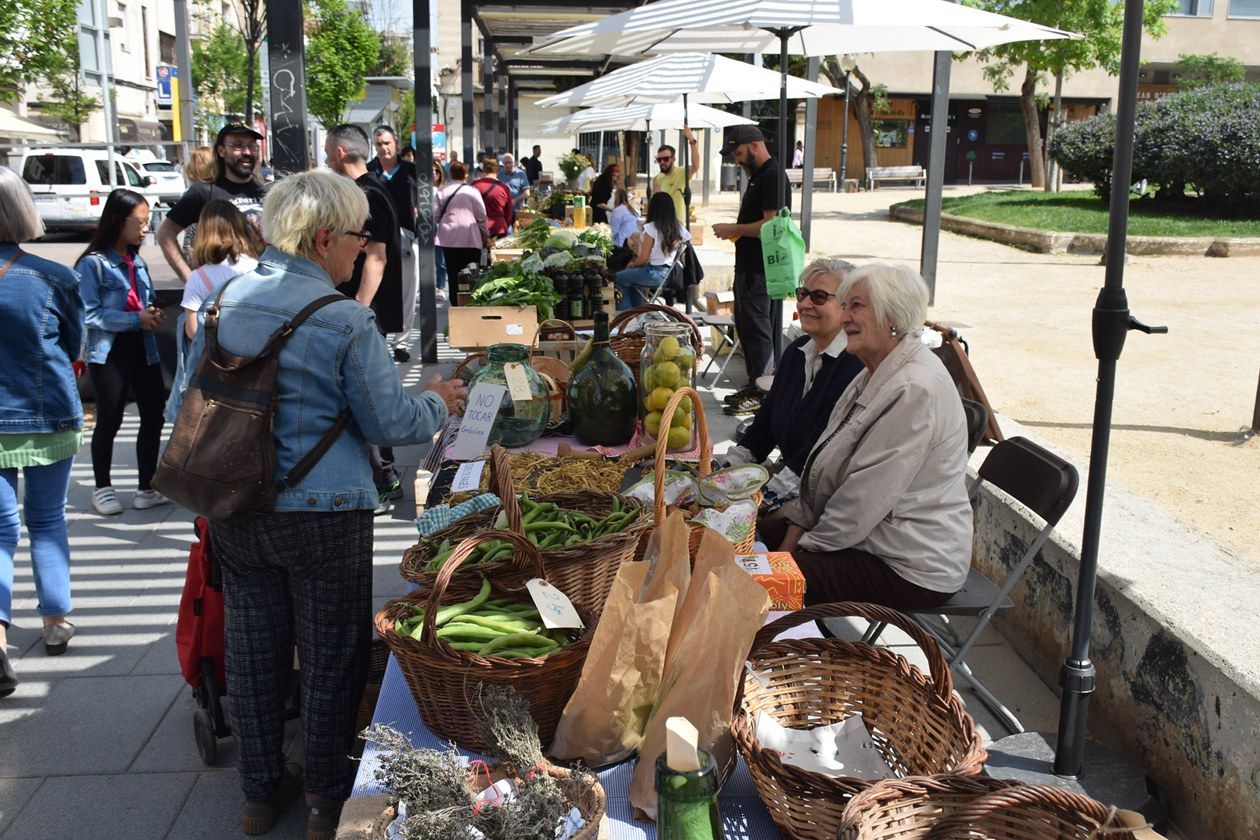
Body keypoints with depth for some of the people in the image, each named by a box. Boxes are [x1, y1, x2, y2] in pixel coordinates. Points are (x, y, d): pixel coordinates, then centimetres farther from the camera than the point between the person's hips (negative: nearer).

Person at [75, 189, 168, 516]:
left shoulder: (138, 262, 10)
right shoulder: (93, 263, -11)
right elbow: (90, 314, -18)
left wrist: (154, 314, -1)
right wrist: (136, 319, -20)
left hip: (143, 348, 6)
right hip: (109, 352, -6)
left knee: (154, 416, 5)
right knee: (109, 421, 4)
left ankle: (147, 488, 17)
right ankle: (103, 488, 21)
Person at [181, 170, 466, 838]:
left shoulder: (227, 302, 2)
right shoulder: (346, 320, -15)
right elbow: (389, 423, -9)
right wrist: (436, 403, 10)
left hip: (234, 509, 6)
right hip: (322, 513, -5)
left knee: (252, 652, 17)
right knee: (330, 658, 11)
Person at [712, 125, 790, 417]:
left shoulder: (773, 177, -16)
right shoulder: (758, 176, 17)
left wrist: (733, 229, -14)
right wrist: (734, 231, 9)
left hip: (759, 270, -11)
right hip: (748, 267, 11)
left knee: (757, 330, -5)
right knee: (745, 327, 15)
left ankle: (761, 393, 3)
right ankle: (752, 385, 24)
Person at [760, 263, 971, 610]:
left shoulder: (915, 390, -25)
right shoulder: (877, 375, 9)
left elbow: (868, 496, -24)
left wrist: (808, 543, -13)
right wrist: (795, 532, 4)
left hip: (912, 570, -10)